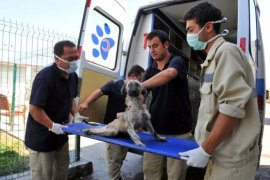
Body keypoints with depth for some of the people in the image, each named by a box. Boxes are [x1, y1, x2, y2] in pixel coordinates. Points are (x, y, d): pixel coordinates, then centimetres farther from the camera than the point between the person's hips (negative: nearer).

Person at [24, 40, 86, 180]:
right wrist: (52, 126, -29)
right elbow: (34, 108, -26)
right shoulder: (45, 77, -25)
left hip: (61, 134, 8)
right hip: (41, 137, -7)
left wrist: (76, 114, 3)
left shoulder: (73, 76, 1)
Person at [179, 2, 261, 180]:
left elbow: (233, 106, -23)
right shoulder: (214, 57, 13)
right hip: (222, 153, 8)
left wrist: (205, 150, -18)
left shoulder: (226, 51, -13)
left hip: (231, 158, -8)